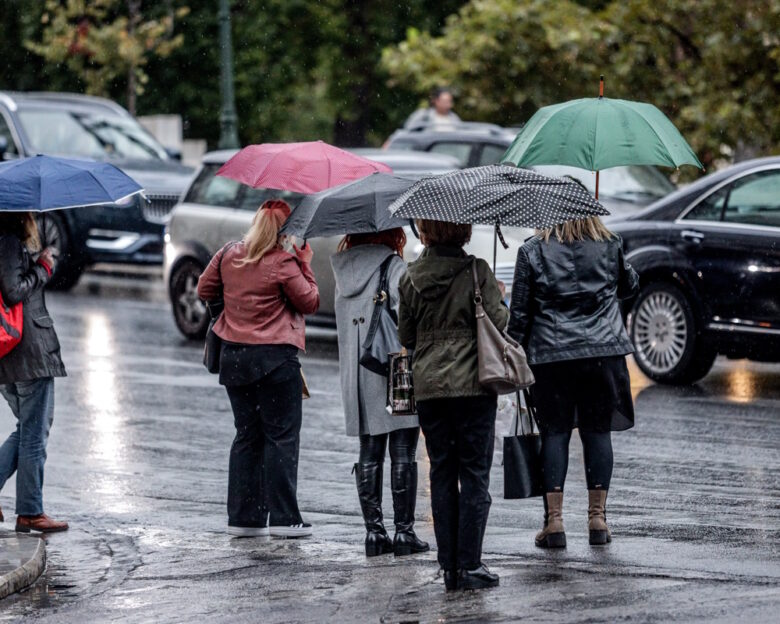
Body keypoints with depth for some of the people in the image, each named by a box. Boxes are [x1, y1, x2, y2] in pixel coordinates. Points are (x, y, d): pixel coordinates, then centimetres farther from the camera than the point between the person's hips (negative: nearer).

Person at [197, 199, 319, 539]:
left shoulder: (229, 255, 4)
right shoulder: (283, 263, -13)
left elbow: (204, 290, 15)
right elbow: (310, 302, -5)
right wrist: (304, 264, 2)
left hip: (233, 357, 6)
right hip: (275, 358, -6)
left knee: (247, 435, 13)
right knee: (282, 436, 1)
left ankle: (243, 517, 12)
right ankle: (283, 517, -2)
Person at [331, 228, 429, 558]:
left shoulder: (344, 272, 10)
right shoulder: (394, 267, -9)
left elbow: (345, 324, 10)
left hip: (356, 378, 6)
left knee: (369, 454, 11)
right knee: (403, 454, 0)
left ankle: (373, 531, 10)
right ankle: (404, 531, 0)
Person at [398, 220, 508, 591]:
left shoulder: (411, 277, 2)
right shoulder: (476, 272, -9)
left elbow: (405, 335, 8)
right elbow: (498, 323, -10)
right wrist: (500, 301, 9)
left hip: (428, 387, 4)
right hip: (472, 384, -3)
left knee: (441, 476, 10)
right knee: (474, 476, 2)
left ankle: (449, 566, 9)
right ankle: (469, 566, -1)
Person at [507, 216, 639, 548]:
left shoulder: (532, 252, -3)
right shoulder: (610, 247, 2)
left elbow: (519, 312, -1)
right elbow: (629, 285, 21)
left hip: (550, 356, -1)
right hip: (603, 352, 2)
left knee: (554, 433, 3)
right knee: (598, 431, 8)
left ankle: (554, 519, -1)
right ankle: (597, 516, 10)